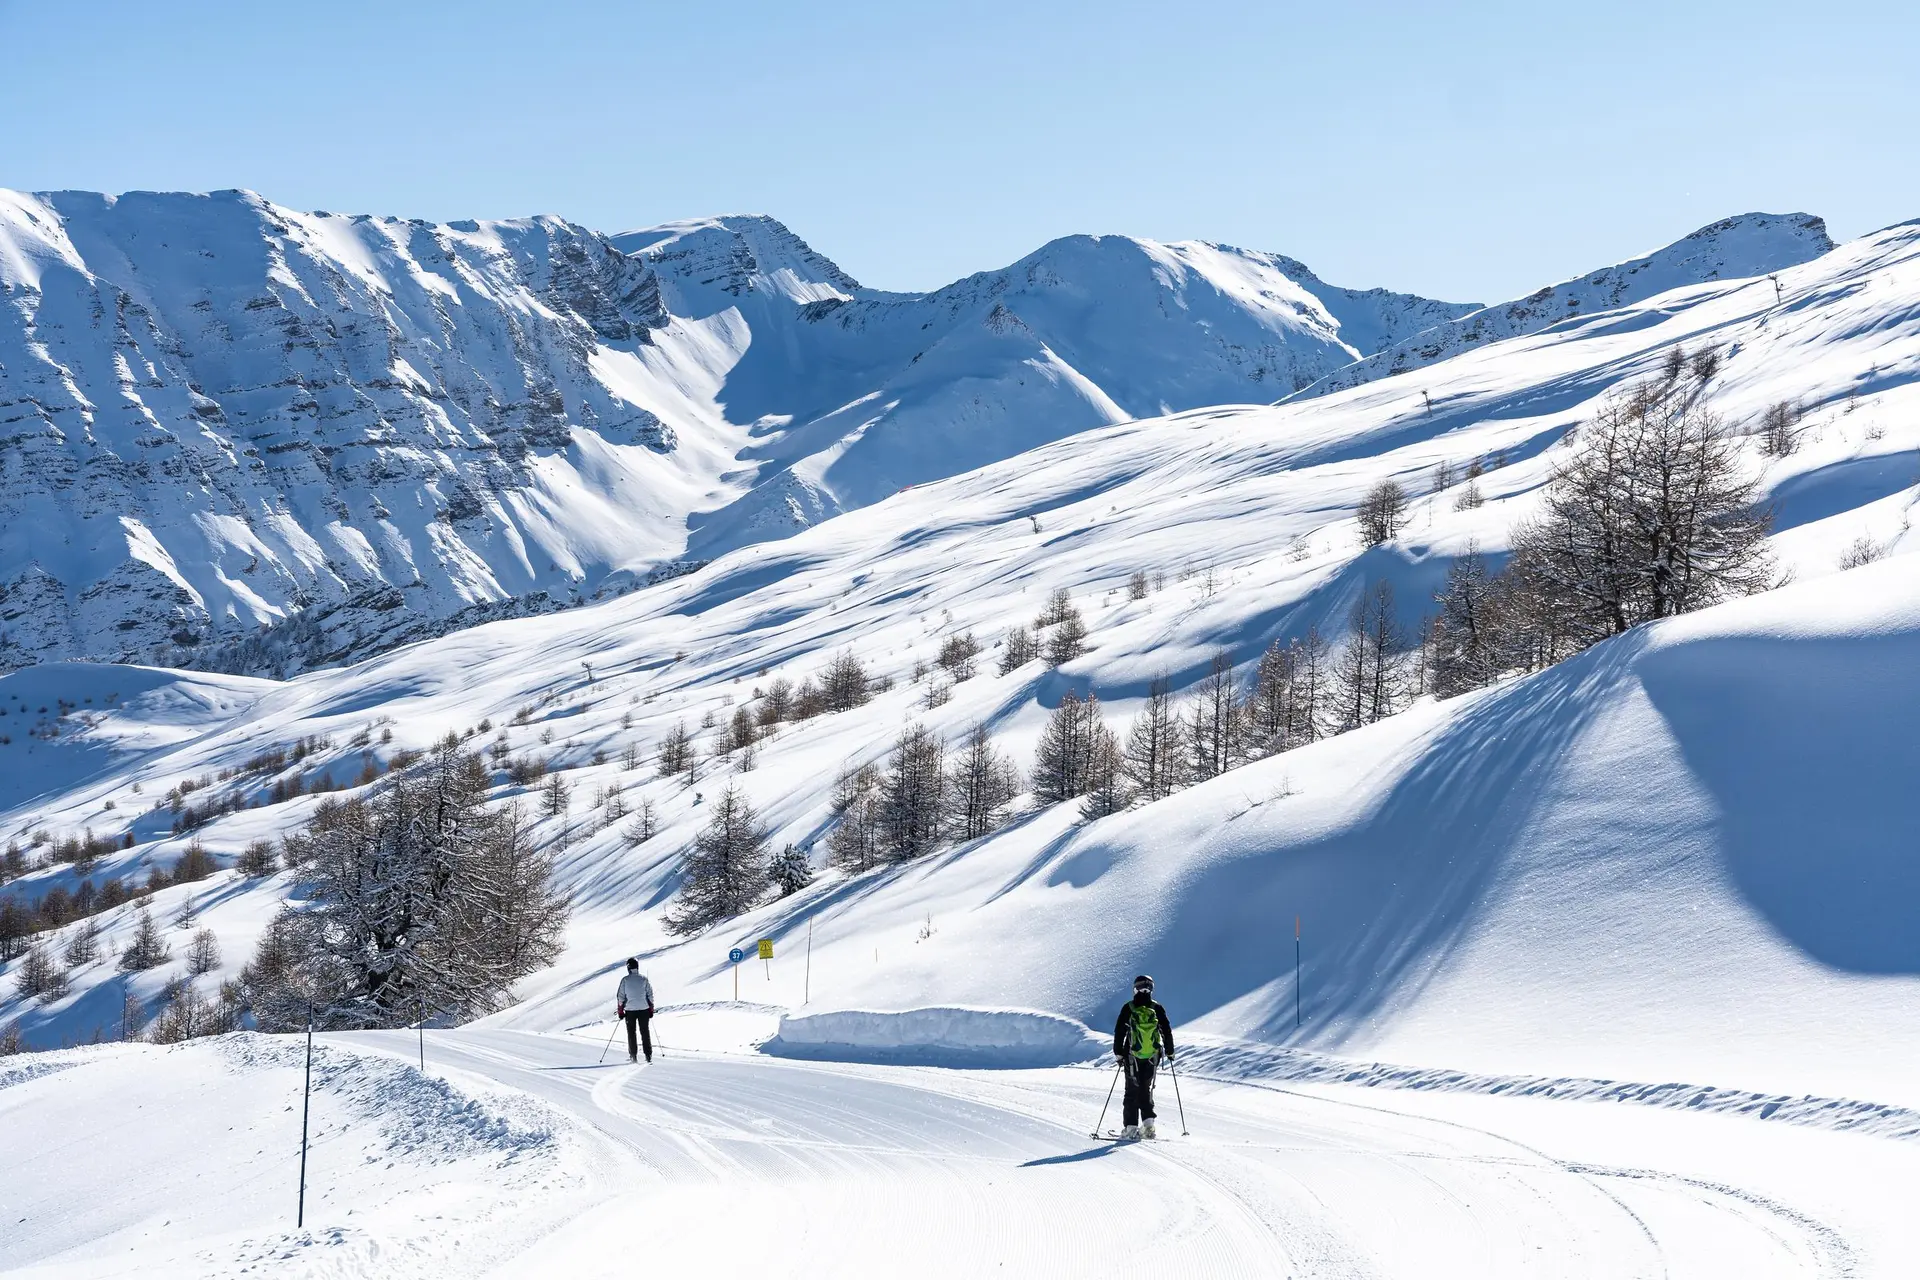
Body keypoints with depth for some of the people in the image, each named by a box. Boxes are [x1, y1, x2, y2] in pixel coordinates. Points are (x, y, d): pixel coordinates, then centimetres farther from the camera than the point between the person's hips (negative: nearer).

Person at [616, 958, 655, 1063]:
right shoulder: (644, 979, 0)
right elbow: (650, 995, 2)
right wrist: (651, 1009, 10)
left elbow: (621, 996, -3)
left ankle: (633, 1056, 4)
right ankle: (648, 1055, 3)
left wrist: (620, 1011, 5)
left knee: (631, 1033, 8)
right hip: (644, 1009, 1)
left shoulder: (625, 980, -4)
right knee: (645, 1032, 6)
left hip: (630, 1010, -1)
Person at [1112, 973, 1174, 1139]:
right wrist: (1169, 1052, 13)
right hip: (1153, 1057, 2)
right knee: (1146, 1089, 16)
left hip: (1132, 1057, -2)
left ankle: (1131, 1127, 1)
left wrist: (1119, 1054, 5)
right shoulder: (1157, 1008, -2)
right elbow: (1167, 1031, 2)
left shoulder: (1128, 1008, -5)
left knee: (1132, 1090, 7)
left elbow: (1119, 1032, -3)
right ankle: (1148, 1121, 0)